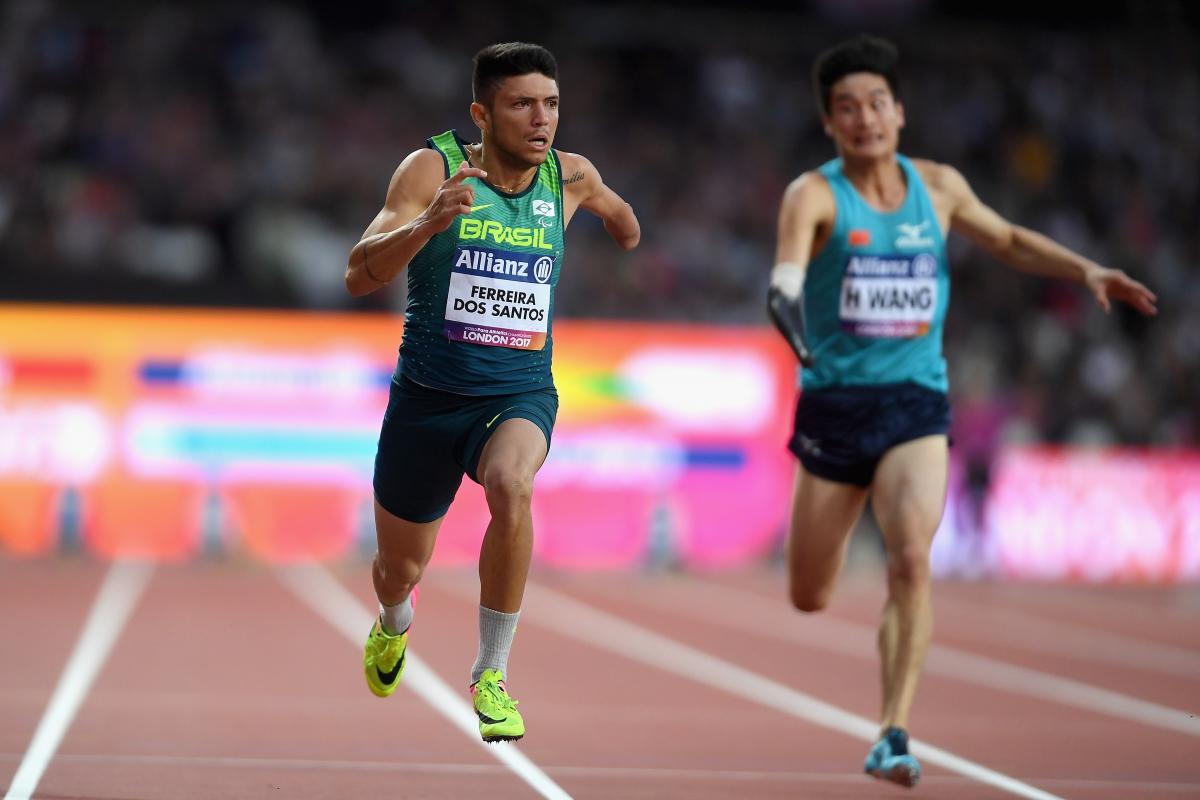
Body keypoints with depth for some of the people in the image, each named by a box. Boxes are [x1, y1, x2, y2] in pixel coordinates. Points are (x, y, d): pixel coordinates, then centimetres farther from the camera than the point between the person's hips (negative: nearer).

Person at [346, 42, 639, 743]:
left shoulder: (571, 177, -1)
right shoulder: (433, 167, -11)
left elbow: (616, 212, 25)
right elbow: (360, 277, -21)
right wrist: (430, 222, -37)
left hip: (520, 395, 0)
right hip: (427, 397, 0)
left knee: (511, 488, -35)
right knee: (399, 570, 15)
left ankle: (492, 674, -19)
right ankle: (395, 625, 55)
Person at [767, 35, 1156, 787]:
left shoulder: (939, 187, 6)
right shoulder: (815, 194, -7)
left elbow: (1008, 240, 25)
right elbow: (787, 267, -27)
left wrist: (1087, 269, 13)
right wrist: (787, 300, -50)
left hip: (916, 406, 1)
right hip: (833, 405, -1)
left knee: (911, 558, -24)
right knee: (810, 599, 8)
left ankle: (895, 733, -18)